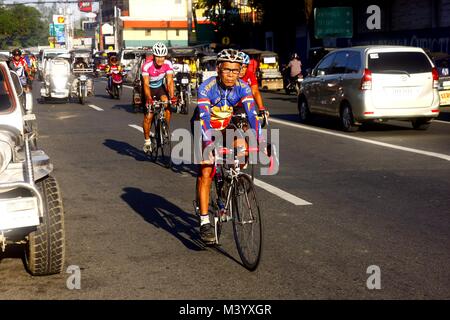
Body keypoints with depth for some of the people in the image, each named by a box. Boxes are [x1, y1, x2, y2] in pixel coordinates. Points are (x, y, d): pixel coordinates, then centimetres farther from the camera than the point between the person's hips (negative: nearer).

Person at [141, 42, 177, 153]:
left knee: (167, 106, -26)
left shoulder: (168, 64, -21)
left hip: (160, 88, 2)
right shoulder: (147, 66, -28)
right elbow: (146, 84, -33)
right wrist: (149, 99, -48)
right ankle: (147, 141, 11)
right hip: (149, 89, -2)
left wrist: (172, 96, -41)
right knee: (148, 116, -7)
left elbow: (170, 81, -26)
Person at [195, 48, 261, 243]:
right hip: (204, 129, -4)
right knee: (206, 172, -17)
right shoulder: (206, 88, -29)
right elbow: (204, 118, -39)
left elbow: (252, 115, -29)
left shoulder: (243, 88, -20)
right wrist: (208, 144, -53)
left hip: (226, 128, 4)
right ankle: (204, 222, -14)